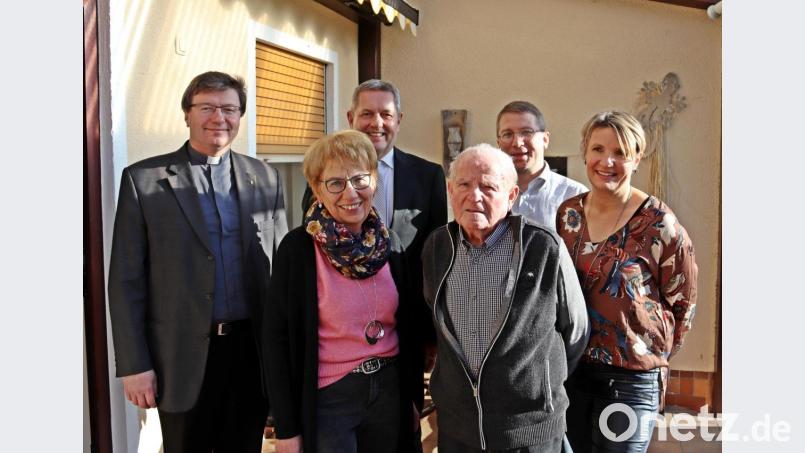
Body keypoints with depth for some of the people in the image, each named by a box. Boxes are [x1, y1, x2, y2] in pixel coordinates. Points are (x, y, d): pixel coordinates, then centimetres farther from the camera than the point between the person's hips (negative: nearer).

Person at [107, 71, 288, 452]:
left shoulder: (266, 179, 6)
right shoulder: (143, 179, -2)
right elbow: (126, 280, -4)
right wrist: (134, 364, -7)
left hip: (252, 350, 3)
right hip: (182, 355, -2)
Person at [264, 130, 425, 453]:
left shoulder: (390, 243, 0)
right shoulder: (298, 247, -13)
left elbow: (410, 326, 9)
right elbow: (277, 340, -10)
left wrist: (414, 395, 10)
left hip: (389, 392, 4)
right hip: (328, 399, -4)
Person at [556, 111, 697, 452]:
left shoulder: (658, 223, -11)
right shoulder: (568, 213, 1)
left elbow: (682, 304, -2)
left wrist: (650, 354, 1)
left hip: (632, 378, -4)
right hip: (570, 369, 4)